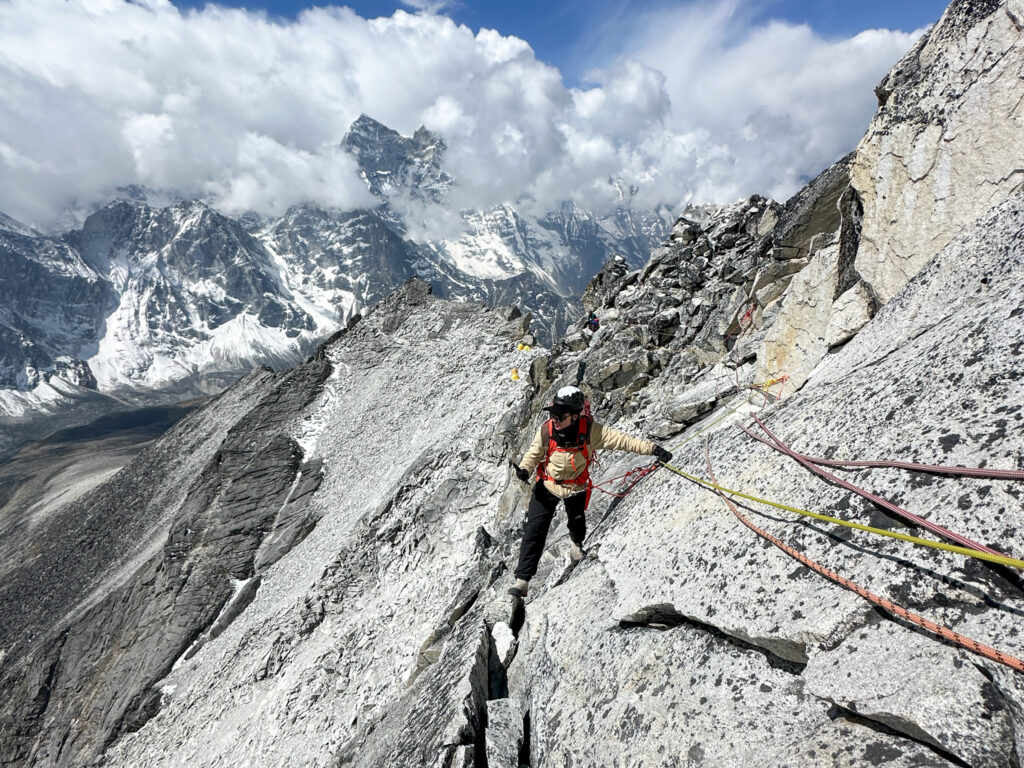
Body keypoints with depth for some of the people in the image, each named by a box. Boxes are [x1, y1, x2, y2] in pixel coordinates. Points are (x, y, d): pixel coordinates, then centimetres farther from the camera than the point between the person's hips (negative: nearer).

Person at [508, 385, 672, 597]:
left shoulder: (590, 431, -26)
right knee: (534, 531, -6)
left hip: (576, 488, 1)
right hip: (547, 486, 0)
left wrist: (651, 449, -33)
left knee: (576, 522, 26)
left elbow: (620, 439, -26)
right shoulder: (546, 430, -22)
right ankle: (522, 579, 6)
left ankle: (577, 543, 65)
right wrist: (524, 469, -25)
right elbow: (534, 454, -6)